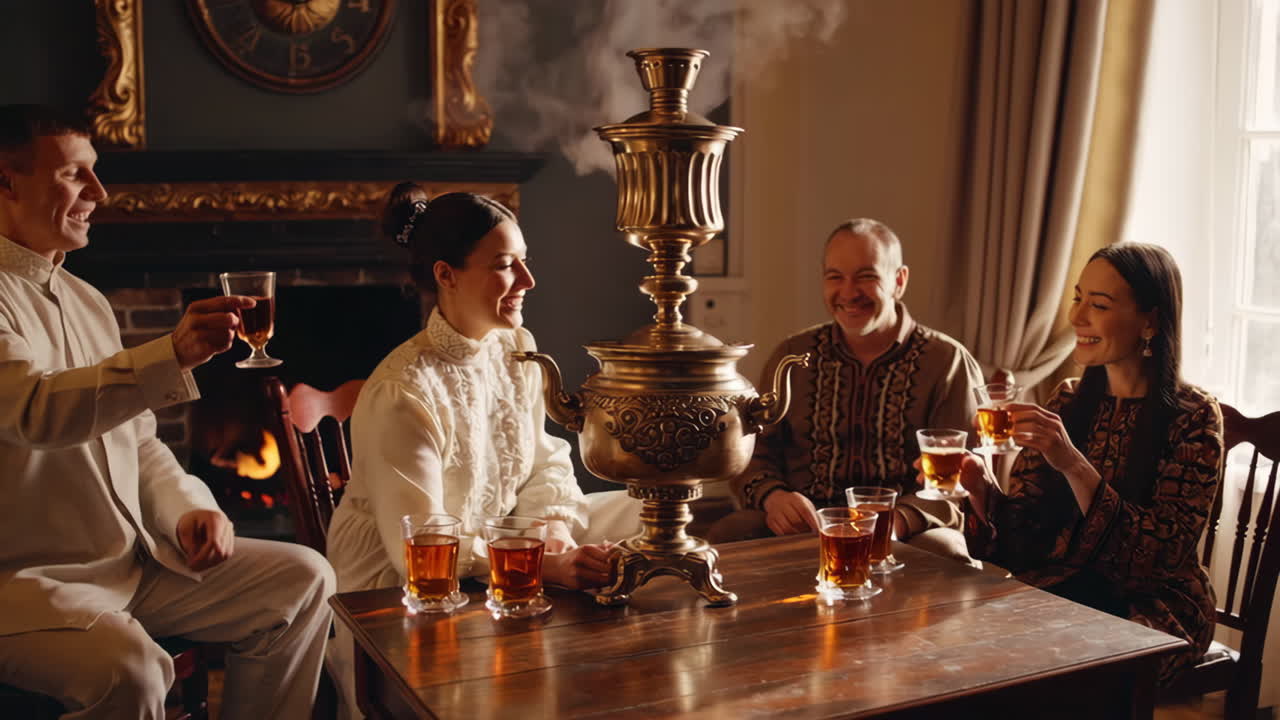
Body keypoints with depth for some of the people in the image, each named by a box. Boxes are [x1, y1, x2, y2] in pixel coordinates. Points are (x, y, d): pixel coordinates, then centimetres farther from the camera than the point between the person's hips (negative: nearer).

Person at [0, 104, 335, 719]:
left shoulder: (86, 300, 16)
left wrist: (189, 509, 1)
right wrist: (173, 355, -41)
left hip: (135, 559, 8)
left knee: (302, 580, 0)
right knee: (131, 669, -34)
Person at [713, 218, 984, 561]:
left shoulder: (949, 363, 5)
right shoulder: (794, 355, 15)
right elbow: (753, 452, 11)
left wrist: (899, 518, -26)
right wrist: (772, 497, -14)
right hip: (801, 527, 2)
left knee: (943, 552, -36)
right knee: (726, 535, -28)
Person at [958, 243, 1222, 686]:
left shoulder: (1193, 419, -9)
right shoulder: (1067, 403, 5)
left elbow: (1159, 554, -18)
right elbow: (1020, 530, 1)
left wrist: (1074, 465, -28)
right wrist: (981, 488, -21)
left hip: (1151, 606, -4)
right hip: (1058, 590, 4)